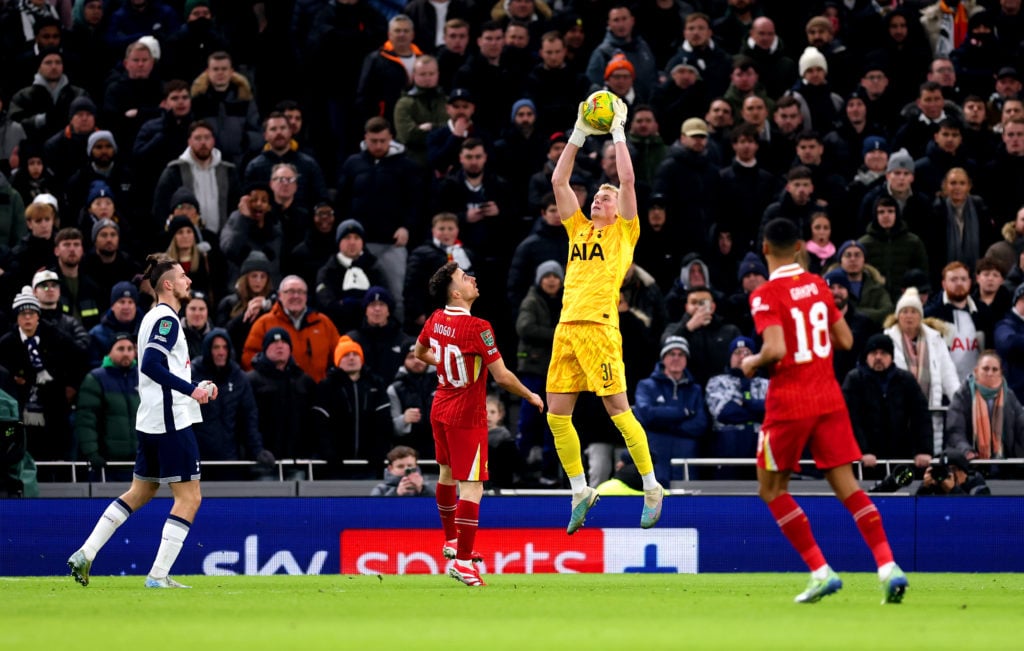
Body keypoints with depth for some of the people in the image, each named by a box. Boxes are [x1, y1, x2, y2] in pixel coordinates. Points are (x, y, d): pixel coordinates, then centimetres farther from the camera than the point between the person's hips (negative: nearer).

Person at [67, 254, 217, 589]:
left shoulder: (156, 318, 17)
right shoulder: (166, 320, -13)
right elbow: (150, 365, -25)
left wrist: (197, 388, 17)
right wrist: (191, 390, -25)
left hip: (151, 421, 10)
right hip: (171, 422, -10)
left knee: (141, 491, 19)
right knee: (189, 498, -5)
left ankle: (85, 554, 16)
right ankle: (158, 575, -7)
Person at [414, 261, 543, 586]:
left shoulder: (436, 321, -1)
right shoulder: (477, 328, -24)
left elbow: (420, 352, 20)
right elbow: (502, 377, -21)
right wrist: (531, 396, -5)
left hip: (440, 410, 9)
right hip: (467, 416, -9)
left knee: (447, 473, 25)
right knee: (472, 489, -7)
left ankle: (451, 540, 42)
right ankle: (462, 561, -10)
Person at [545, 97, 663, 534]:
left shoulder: (623, 232, 7)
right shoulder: (578, 229, 20)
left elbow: (628, 179, -2)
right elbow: (558, 181, 20)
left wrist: (619, 132, 4)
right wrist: (579, 135, 17)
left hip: (599, 326, -6)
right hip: (566, 329, 6)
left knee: (618, 410, -8)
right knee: (557, 415, 2)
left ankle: (652, 488, 1)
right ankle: (580, 493, 12)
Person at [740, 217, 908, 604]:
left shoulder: (766, 295, -11)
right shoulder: (818, 286, 8)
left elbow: (776, 349, -23)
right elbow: (845, 341, 10)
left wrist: (752, 363, -3)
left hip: (789, 402, -5)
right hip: (828, 398, 5)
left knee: (772, 489, 10)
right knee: (847, 486, 3)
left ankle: (821, 572, 0)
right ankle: (888, 567, -13)